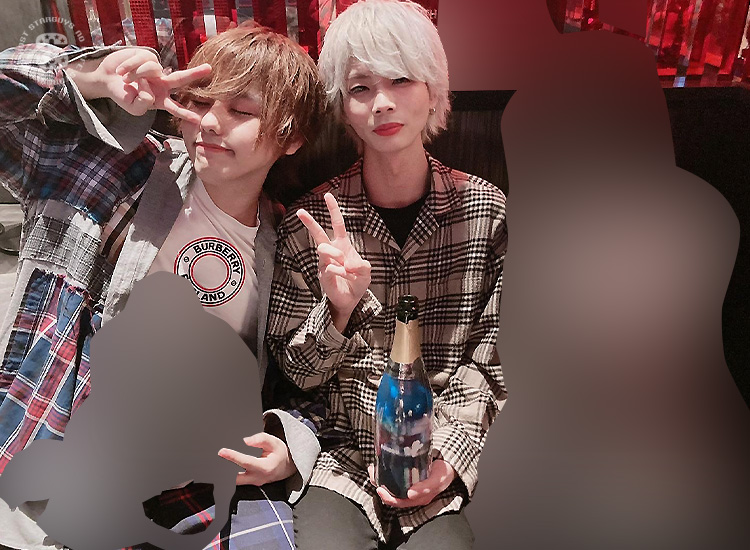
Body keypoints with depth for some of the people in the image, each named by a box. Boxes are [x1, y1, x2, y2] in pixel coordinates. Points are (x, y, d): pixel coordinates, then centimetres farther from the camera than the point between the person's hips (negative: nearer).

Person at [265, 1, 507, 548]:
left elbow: (490, 359, 1)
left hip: (449, 467, 1)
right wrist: (338, 309, -19)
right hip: (343, 462, 0)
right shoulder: (313, 219, -5)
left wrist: (447, 451, -11)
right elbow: (297, 370, 0)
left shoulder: (486, 209, -4)